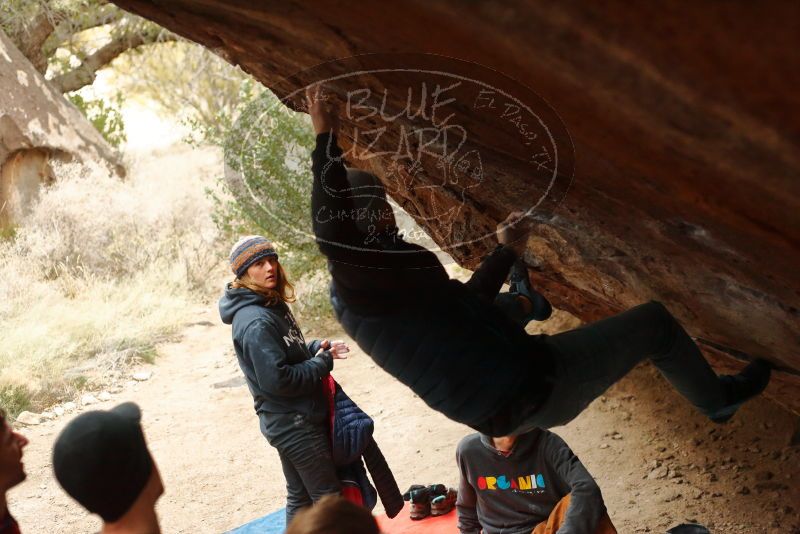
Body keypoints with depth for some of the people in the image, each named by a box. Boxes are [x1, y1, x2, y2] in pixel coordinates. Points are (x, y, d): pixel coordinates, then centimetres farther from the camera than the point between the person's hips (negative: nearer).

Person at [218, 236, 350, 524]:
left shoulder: (272, 305, 7)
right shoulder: (255, 322, -23)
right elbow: (277, 380, -26)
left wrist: (318, 348, 1)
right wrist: (321, 364, -15)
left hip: (298, 420, 9)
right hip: (295, 424, -9)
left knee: (300, 498, 19)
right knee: (328, 498, -1)